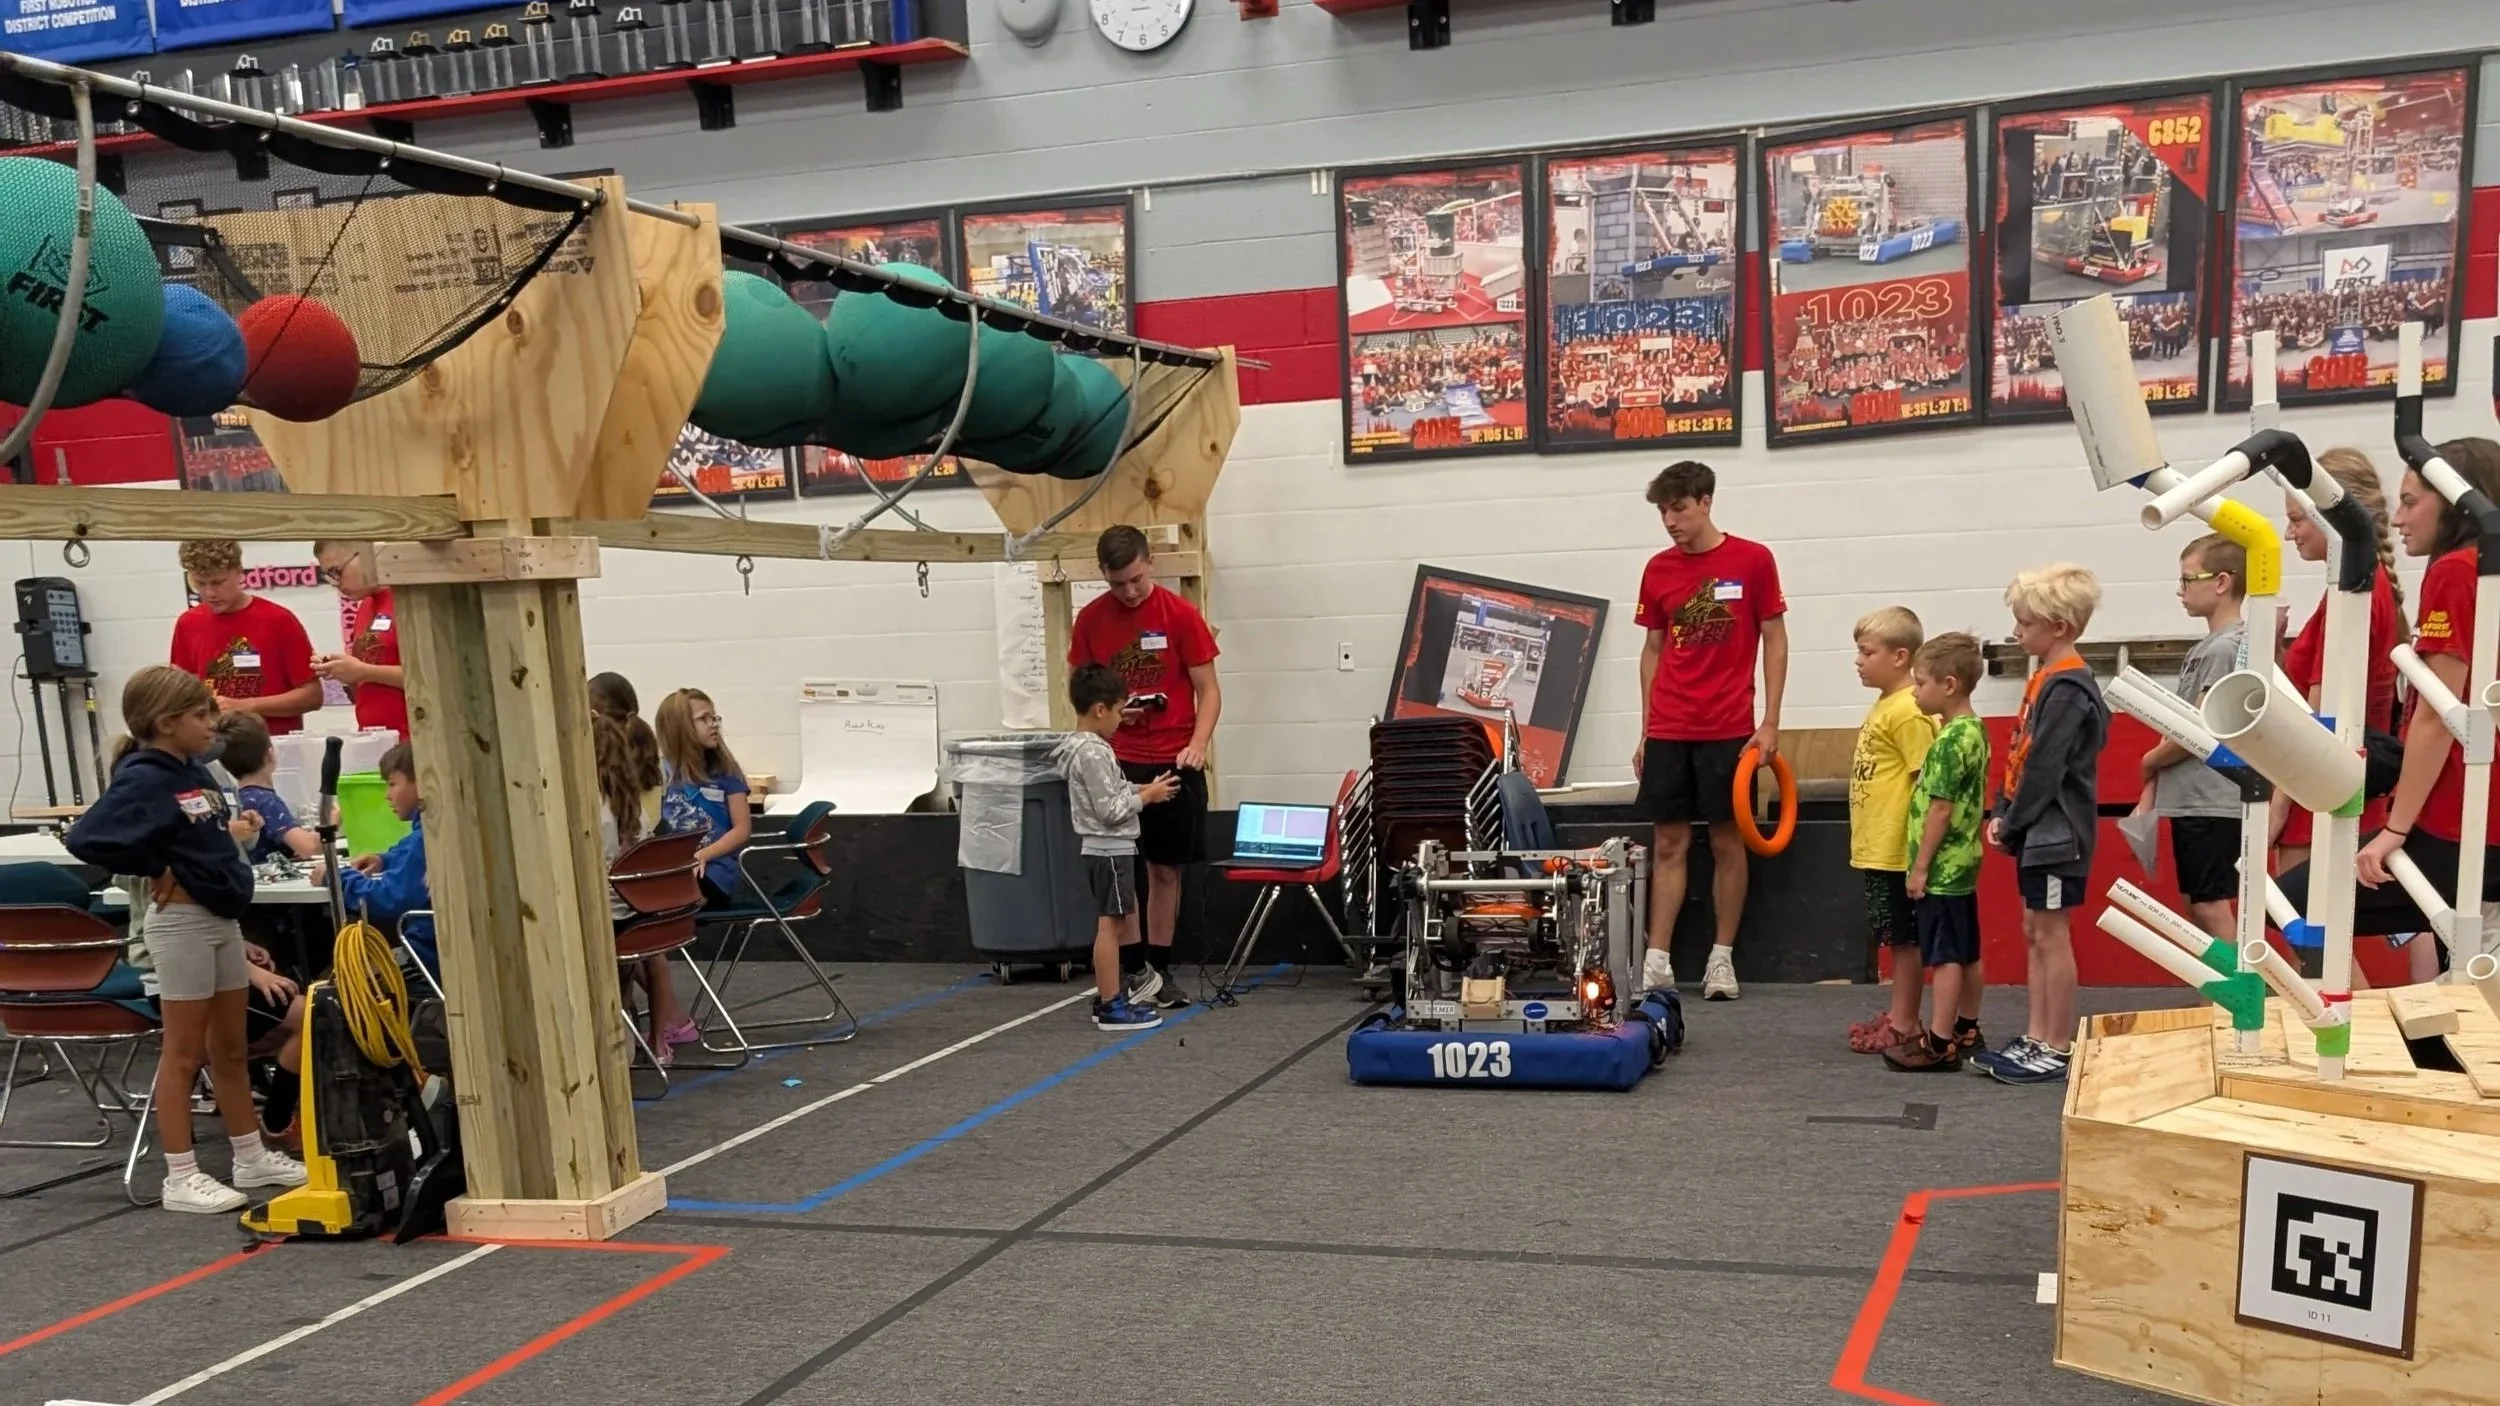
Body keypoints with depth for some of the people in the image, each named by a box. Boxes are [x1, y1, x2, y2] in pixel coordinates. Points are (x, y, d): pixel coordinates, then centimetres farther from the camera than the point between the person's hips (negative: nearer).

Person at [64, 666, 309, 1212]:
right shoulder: (143, 780, -14)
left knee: (230, 1048, 16)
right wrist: (156, 872, -16)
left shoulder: (197, 773, 10)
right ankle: (181, 1177, 8)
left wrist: (232, 834, 4)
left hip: (223, 919, 8)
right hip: (182, 921, -8)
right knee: (185, 1052, 0)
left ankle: (252, 1157, 25)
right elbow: (86, 838, -25)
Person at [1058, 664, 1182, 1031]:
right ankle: (1111, 1006, -2)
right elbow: (1110, 811, -22)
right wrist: (1148, 796, -12)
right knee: (1110, 923, -6)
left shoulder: (1083, 747, 11)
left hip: (1107, 848, 11)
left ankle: (1111, 995, 25)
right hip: (1109, 849, -11)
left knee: (1119, 920, 17)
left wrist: (1143, 790, 8)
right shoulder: (1093, 753, -20)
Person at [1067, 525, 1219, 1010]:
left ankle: (1158, 969, 17)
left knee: (1166, 869, 7)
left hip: (1173, 762, -1)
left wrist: (1197, 743, -18)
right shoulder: (1090, 620, 2)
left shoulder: (1181, 615, -4)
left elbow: (1208, 691, -2)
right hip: (1114, 762, 1)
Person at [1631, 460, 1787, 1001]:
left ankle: (1722, 958, 15)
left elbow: (1775, 641, 1)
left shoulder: (1753, 560, -2)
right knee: (1667, 844, 4)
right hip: (1667, 732, 3)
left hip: (1728, 730, -3)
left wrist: (1770, 723, -5)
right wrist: (1645, 730, 10)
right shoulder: (1658, 569, 7)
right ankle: (1657, 961, 7)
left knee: (1727, 841, 5)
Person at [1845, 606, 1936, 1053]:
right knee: (1895, 938, 16)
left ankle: (1904, 1025, 8)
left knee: (1904, 938, 1)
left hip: (1896, 849, -10)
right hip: (1874, 847, 10)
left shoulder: (1908, 711, -17)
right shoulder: (1882, 705, 13)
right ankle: (1899, 1016, 25)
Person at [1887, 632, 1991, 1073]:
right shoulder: (1975, 730, 10)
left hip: (1940, 868, -10)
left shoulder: (1950, 740, -19)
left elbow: (1940, 809, -20)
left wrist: (1920, 867, -15)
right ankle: (1968, 1030, 26)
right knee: (1966, 954, 16)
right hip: (1963, 863, 10)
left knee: (1945, 956, -4)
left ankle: (1940, 1043, 1)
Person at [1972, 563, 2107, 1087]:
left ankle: (2058, 1050, 4)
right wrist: (2002, 816, 7)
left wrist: (2010, 823, -13)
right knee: (2034, 933, 13)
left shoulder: (2068, 688, -18)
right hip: (2035, 831, 10)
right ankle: (2036, 1040, 20)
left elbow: (2045, 768, -21)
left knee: (2051, 935, -3)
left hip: (2057, 832, -10)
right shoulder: (2043, 679, 13)